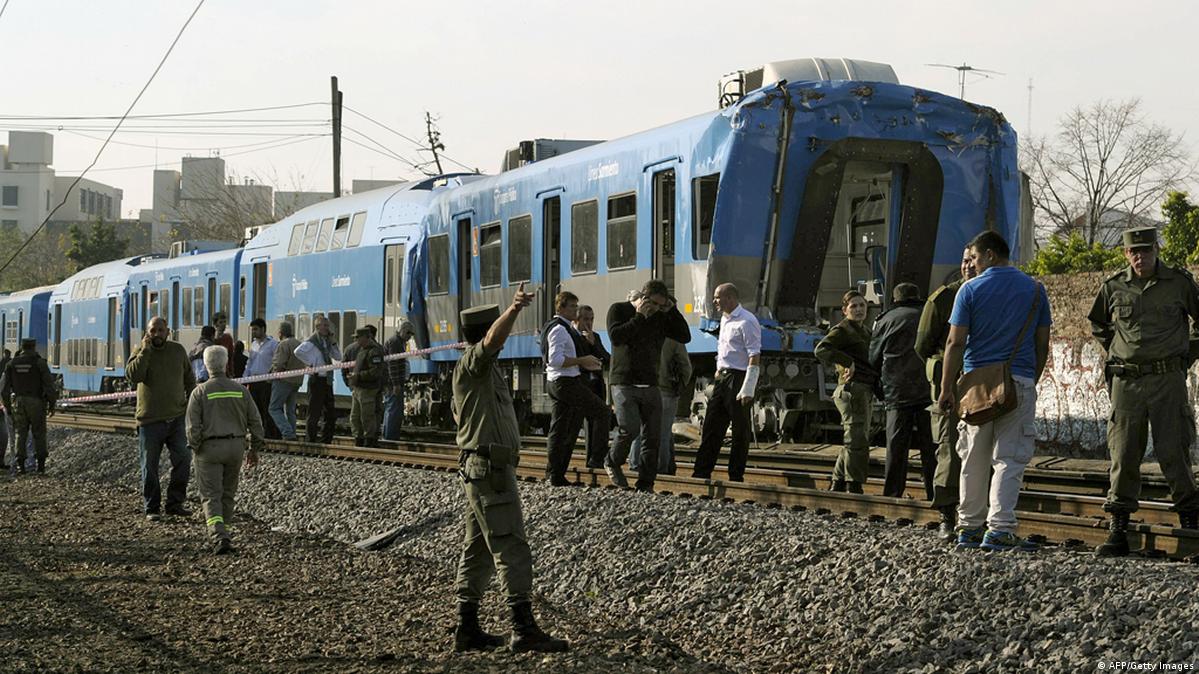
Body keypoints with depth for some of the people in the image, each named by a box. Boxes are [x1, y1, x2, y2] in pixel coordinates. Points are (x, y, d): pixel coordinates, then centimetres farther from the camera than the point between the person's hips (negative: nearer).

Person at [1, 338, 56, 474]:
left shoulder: (12, 363, 3)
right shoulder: (40, 363, -8)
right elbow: (49, 385, -11)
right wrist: (52, 404, -2)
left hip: (18, 402, 2)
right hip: (36, 402, -2)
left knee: (21, 434, 8)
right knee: (39, 433, 9)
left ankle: (20, 465, 0)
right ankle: (40, 463, 5)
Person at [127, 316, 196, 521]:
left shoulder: (178, 350, 7)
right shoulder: (141, 352, -2)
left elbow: (189, 379, 18)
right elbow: (132, 375, -21)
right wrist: (145, 351, -22)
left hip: (176, 418, 3)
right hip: (150, 420, -3)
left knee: (183, 461, 0)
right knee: (150, 467, 3)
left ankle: (175, 503, 13)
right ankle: (151, 508, 12)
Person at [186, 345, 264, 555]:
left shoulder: (200, 392, -7)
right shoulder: (240, 390, 3)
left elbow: (193, 427, -11)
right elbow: (255, 420, 5)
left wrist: (194, 448, 4)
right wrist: (255, 448, 13)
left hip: (209, 447, -3)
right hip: (236, 447, 3)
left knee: (211, 496, -3)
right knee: (228, 494, 17)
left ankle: (220, 538, -18)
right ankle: (223, 532, 27)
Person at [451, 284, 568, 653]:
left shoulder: (484, 369, 20)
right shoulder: (471, 365, -11)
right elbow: (493, 339, -32)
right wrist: (513, 311, -49)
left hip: (481, 469, 11)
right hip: (489, 468, -11)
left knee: (478, 549, 11)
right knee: (511, 547, -12)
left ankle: (466, 628, 13)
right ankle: (524, 629, -15)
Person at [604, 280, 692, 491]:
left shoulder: (660, 317, 12)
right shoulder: (619, 310, 0)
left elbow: (685, 336, 5)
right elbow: (616, 337, -17)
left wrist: (672, 310, -1)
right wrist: (639, 316, -14)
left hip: (650, 386, 5)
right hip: (624, 384, -5)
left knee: (653, 437, -1)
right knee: (630, 429, -20)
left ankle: (645, 485, 6)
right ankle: (613, 463, 8)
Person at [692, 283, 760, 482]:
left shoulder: (746, 321, -13)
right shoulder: (724, 319, 15)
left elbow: (754, 357, -17)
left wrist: (747, 389, -22)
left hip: (739, 378, -9)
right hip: (722, 377, 9)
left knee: (740, 431, 0)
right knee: (711, 427, 8)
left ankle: (736, 477, 5)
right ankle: (701, 473, 12)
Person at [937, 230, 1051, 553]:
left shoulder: (970, 290, -1)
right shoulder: (1035, 290, 7)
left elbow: (955, 342, -4)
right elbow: (1042, 344, 9)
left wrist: (946, 388, -1)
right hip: (1020, 382, 0)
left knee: (974, 460, 10)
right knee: (1009, 459, -1)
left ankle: (969, 526, 15)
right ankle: (999, 529, -11)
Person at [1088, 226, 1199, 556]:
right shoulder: (1113, 287, 6)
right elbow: (1098, 325, 24)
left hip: (1169, 380, -2)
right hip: (1126, 380, 2)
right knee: (1123, 455, 1)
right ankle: (1117, 532, 4)